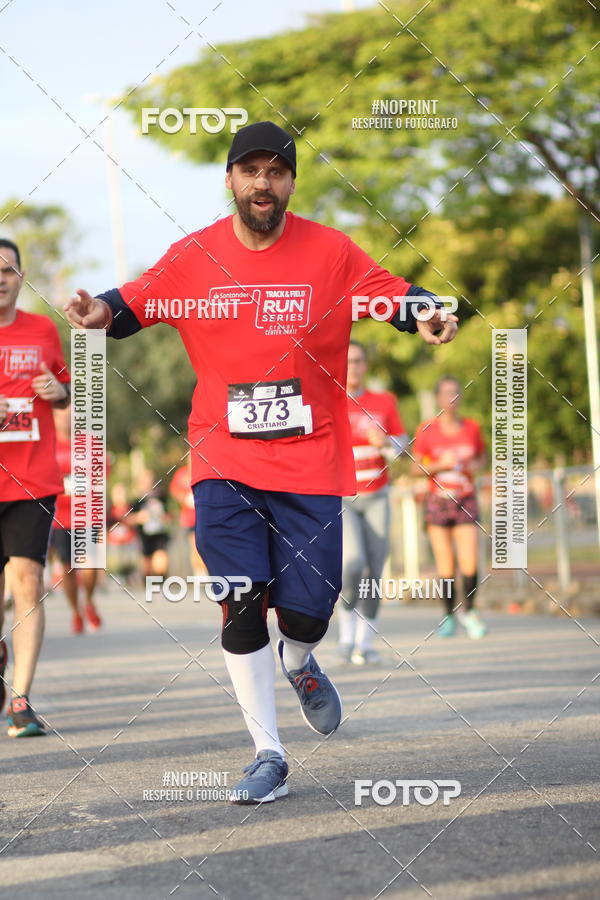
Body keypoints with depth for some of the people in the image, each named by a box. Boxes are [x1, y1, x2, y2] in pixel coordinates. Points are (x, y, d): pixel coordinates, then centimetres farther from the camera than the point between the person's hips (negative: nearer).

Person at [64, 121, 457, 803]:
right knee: (241, 605, -6)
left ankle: (299, 662, 37)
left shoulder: (330, 252, -1)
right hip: (224, 461, 1)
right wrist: (103, 313, -13)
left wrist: (424, 316, -22)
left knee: (307, 610, -2)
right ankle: (267, 754, 7)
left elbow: (393, 294, 0)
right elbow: (136, 303, 9)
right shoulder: (193, 256, 2)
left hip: (311, 462, 0)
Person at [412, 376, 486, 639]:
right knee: (446, 566, -2)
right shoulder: (426, 430, -1)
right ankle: (449, 616, 13)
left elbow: (482, 457, 19)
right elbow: (416, 468, 1)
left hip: (466, 502, 1)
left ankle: (468, 611, 10)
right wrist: (441, 464, -15)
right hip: (437, 501, -1)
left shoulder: (472, 428, 4)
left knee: (470, 565, -10)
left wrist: (475, 466, -3)